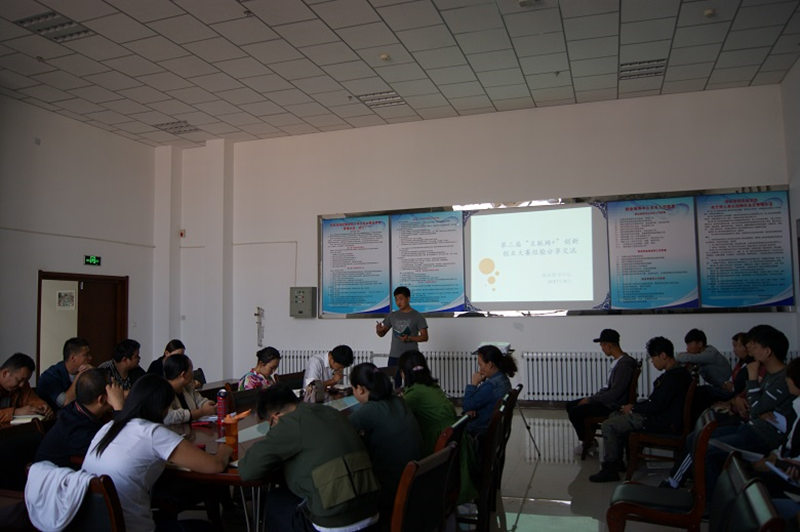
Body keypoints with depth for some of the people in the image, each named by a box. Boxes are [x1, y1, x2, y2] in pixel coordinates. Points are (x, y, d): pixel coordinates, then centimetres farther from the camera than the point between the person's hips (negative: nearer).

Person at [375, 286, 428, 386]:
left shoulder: (417, 316, -1)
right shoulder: (392, 316, 10)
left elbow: (424, 337, -3)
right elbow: (382, 334, 13)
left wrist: (409, 338, -19)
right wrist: (378, 330, -10)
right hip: (394, 357, 4)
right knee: (394, 385, 3)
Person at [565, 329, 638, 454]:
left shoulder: (625, 364, -23)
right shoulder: (617, 361, 9)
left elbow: (614, 394, -26)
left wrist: (591, 400, -16)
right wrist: (592, 397, 6)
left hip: (614, 406, -10)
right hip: (608, 400, 10)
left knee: (574, 412, -18)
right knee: (570, 405, 9)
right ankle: (588, 439, 16)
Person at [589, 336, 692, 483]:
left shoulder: (673, 376, -23)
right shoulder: (677, 372, 11)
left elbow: (656, 405, -25)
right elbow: (655, 400, 17)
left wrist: (633, 408, -9)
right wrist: (635, 406, 7)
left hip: (664, 423, -11)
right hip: (664, 415, 11)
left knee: (608, 426, -13)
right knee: (615, 415, 19)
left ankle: (609, 470, -3)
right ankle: (617, 461, 21)